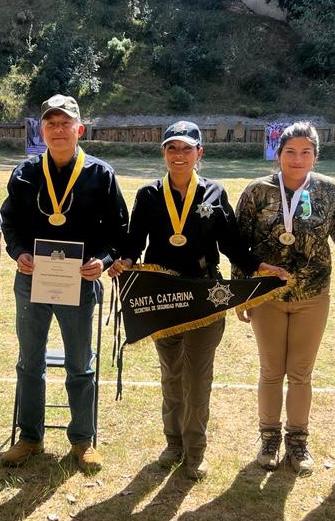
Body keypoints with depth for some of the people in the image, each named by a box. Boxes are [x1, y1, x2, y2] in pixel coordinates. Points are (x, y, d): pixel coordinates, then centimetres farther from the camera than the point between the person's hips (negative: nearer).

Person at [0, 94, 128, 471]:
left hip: (79, 284, -2)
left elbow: (117, 227, -2)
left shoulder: (100, 174, -4)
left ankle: (82, 440, 28)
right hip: (31, 281, 3)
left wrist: (104, 259, -19)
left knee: (80, 367, 11)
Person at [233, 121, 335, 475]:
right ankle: (269, 438, 30)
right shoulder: (257, 191, -7)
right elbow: (241, 244, -2)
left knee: (301, 373, 12)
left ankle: (297, 441, 30)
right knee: (271, 372, 12)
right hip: (267, 296, -1)